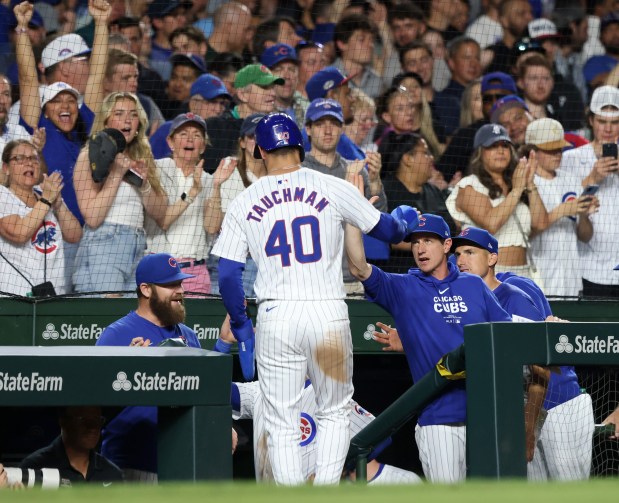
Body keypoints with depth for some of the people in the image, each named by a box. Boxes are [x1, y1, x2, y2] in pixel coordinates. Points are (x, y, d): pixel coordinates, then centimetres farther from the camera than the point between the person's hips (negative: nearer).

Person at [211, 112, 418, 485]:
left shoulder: (244, 203, 5)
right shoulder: (332, 189, 1)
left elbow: (227, 275, 2)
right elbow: (385, 229, 12)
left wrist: (241, 326, 16)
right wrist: (405, 223, 35)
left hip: (275, 316, 0)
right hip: (328, 311, 0)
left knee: (282, 424, 6)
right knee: (335, 412, 15)